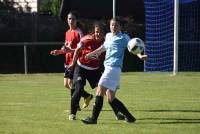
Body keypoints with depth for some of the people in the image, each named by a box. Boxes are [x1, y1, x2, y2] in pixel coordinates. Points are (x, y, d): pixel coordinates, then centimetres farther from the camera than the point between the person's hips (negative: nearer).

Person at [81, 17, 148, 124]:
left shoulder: (123, 37, -3)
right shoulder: (108, 36, 20)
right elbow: (103, 47, 36)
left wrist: (140, 55, -31)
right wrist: (91, 54, 48)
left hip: (114, 68, -8)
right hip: (108, 67, 8)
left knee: (100, 91, -13)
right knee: (110, 98, 6)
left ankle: (93, 118, -10)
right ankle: (129, 117, 13)